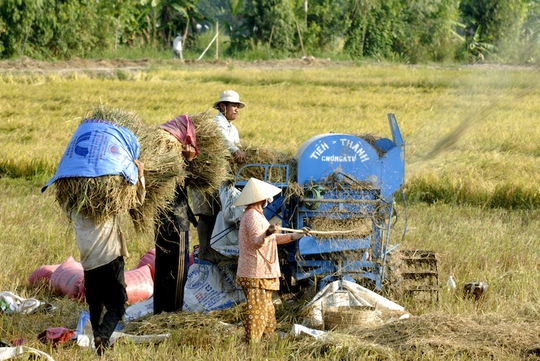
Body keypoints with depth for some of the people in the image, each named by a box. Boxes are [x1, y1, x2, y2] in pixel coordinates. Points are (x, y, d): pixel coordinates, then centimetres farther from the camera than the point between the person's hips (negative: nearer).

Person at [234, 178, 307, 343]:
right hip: (256, 274, -11)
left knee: (267, 311, 17)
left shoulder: (256, 215, 19)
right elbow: (255, 241, -28)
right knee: (257, 311, -11)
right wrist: (267, 234, -47)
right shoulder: (252, 216, -14)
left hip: (263, 273, 11)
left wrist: (294, 236, 26)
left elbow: (272, 239, 26)